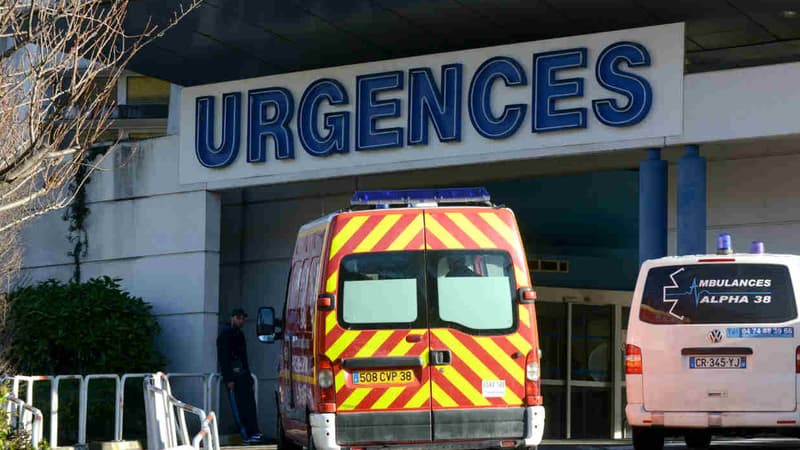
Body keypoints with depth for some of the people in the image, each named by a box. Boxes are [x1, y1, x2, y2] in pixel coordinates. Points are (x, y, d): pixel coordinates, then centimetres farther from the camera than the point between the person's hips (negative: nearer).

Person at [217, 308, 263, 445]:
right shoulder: (225, 335, -6)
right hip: (232, 376, -7)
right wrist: (228, 379, -17)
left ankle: (253, 433, -6)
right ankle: (246, 436, -9)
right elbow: (223, 359, -12)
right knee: (238, 408, -7)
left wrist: (248, 375, 16)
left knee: (250, 405, -2)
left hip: (243, 375, 7)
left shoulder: (240, 335, 19)